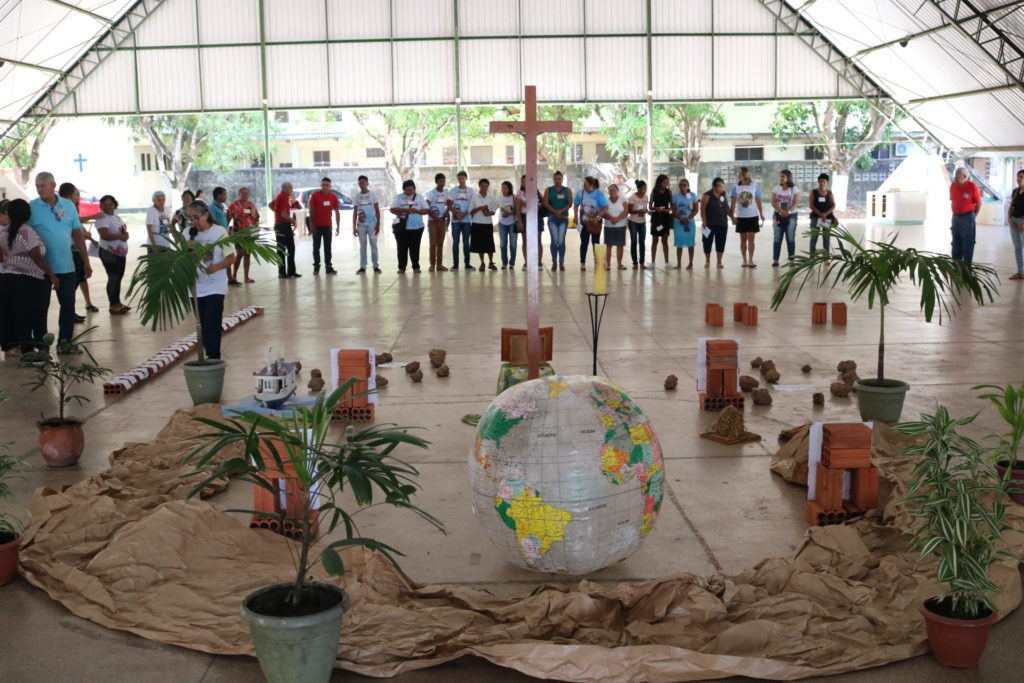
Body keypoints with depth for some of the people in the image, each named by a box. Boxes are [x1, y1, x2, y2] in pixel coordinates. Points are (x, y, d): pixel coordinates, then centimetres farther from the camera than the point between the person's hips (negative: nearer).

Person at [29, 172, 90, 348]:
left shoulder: (68, 206, 5)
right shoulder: (31, 208, -3)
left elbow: (78, 235, 9)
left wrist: (86, 262, 8)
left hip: (66, 266, 3)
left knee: (68, 305, 5)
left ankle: (65, 342, 16)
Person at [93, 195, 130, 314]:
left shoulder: (117, 217, 15)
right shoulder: (102, 219, -13)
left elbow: (124, 232, 15)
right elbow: (105, 235, -25)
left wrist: (125, 234, -9)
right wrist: (120, 236, -18)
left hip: (121, 253, 9)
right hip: (109, 253, -9)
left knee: (118, 277, 13)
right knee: (113, 278, -6)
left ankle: (117, 302, 21)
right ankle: (113, 305, -1)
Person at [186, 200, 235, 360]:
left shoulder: (219, 232, -6)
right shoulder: (189, 234, 4)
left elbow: (231, 258, -7)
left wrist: (216, 267, -24)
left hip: (215, 288, -4)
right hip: (196, 287, 4)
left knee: (211, 327, -11)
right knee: (202, 327, 9)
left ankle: (214, 359, -4)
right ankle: (210, 358, 19)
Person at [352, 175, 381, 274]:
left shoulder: (373, 194, 1)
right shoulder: (356, 196, 6)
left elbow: (377, 210, 1)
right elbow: (355, 212, 7)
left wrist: (378, 224, -6)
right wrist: (354, 227, 1)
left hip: (372, 224, -2)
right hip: (361, 225, 2)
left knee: (373, 245, 2)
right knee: (362, 246, 4)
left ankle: (376, 266, 7)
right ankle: (362, 267, 7)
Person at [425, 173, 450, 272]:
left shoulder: (446, 192, 7)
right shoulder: (431, 193, -6)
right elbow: (426, 207, -8)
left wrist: (447, 213, -3)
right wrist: (433, 216, -15)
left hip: (442, 220, 4)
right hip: (432, 221, -4)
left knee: (440, 243, 5)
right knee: (433, 243, -4)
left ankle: (439, 264, 8)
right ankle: (432, 264, 0)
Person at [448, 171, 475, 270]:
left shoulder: (471, 191, 6)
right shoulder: (453, 190, 5)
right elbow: (449, 205, 1)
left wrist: (464, 213, -12)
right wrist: (456, 213, -13)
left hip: (467, 220, 0)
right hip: (455, 220, 0)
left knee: (466, 242, 5)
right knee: (455, 242, 0)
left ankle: (467, 263, 9)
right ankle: (455, 264, 2)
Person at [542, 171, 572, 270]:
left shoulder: (567, 190, 11)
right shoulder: (548, 190, 9)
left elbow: (570, 204, 2)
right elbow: (545, 203, -1)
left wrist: (561, 211, -13)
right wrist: (555, 212, -12)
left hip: (563, 217, 0)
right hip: (552, 217, 0)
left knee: (561, 241, -6)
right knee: (554, 240, -8)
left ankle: (561, 262, 0)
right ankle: (554, 262, -1)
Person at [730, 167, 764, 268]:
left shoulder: (754, 186, -1)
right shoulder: (736, 187, -1)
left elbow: (758, 201, 2)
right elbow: (733, 203, 0)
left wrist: (761, 214, -1)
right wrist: (733, 215, -8)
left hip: (753, 216, -1)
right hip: (741, 217, 1)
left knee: (751, 238, -3)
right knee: (743, 239, 6)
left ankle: (750, 260, -2)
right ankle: (744, 260, 12)